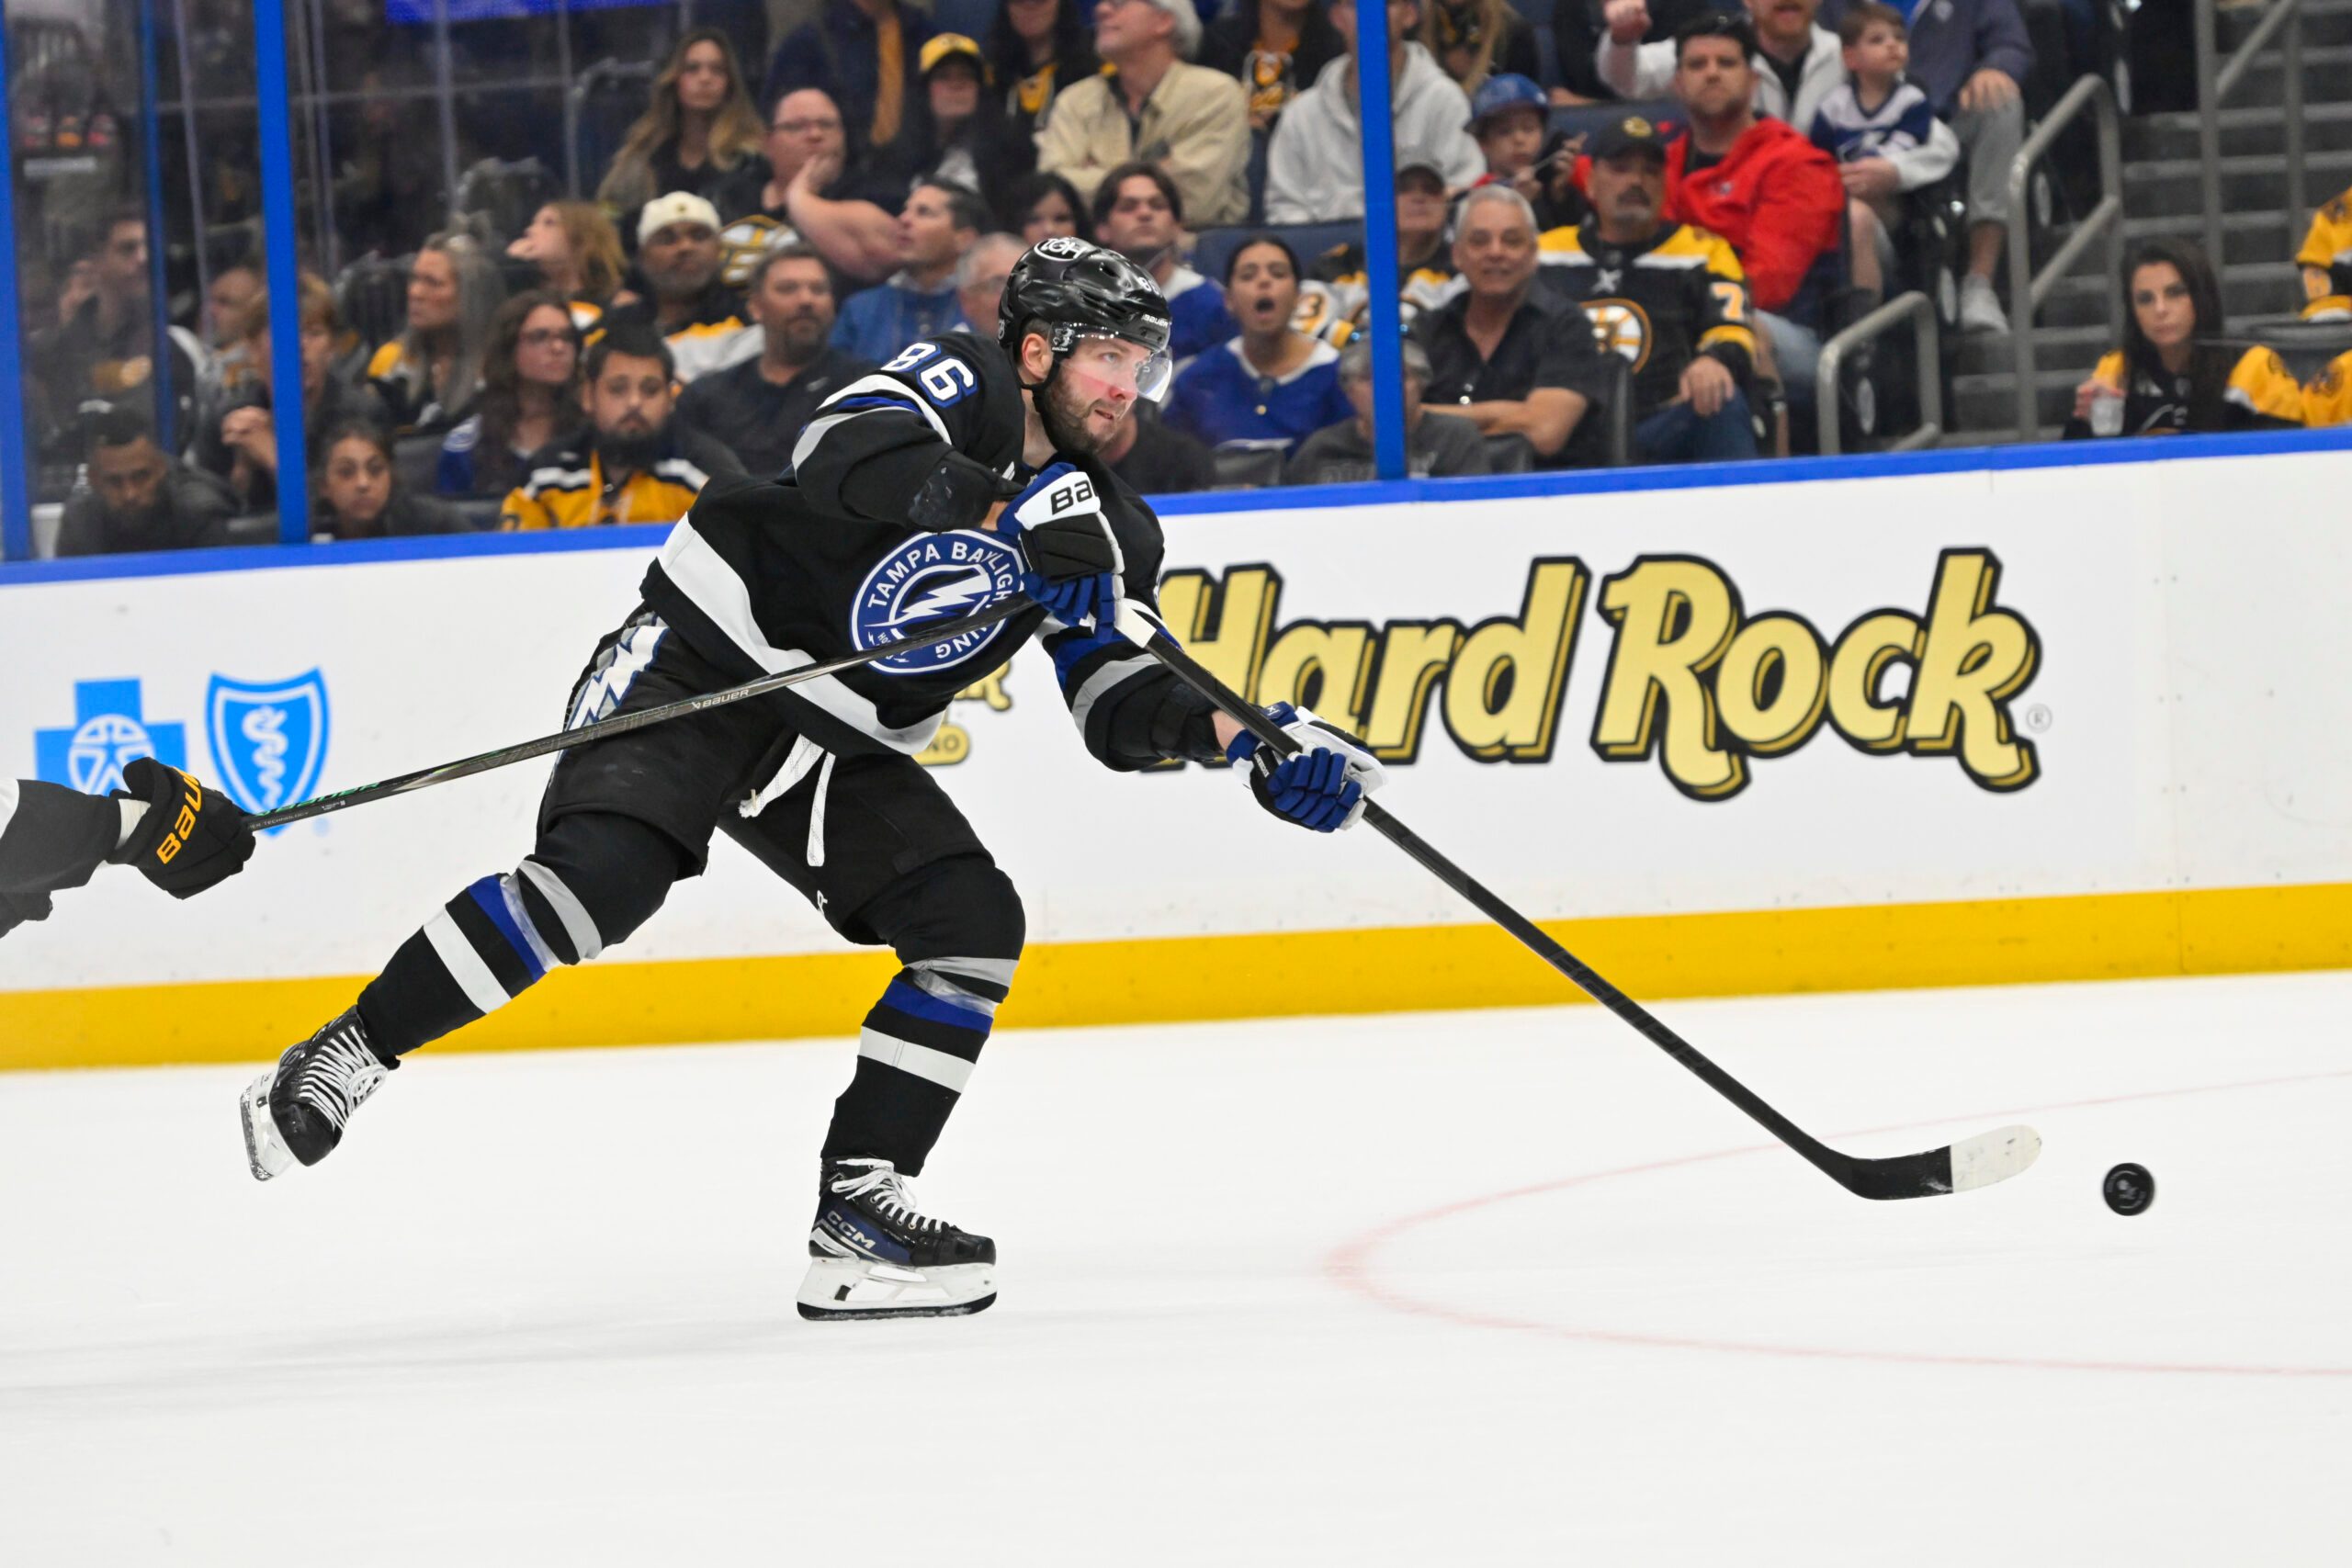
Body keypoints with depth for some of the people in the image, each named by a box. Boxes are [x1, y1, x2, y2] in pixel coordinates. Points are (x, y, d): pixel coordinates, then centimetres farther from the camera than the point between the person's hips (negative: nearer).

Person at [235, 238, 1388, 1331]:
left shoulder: (1104, 527, 8)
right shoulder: (961, 384, -12)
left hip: (840, 748, 7)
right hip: (705, 659, -7)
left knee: (974, 924, -8)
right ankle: (338, 1061, -17)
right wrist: (1009, 506, -45)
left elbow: (1120, 707, 6)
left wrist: (1231, 729, -12)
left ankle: (856, 1204, -5)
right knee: (602, 870, -27)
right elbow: (848, 454, -33)